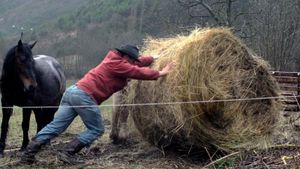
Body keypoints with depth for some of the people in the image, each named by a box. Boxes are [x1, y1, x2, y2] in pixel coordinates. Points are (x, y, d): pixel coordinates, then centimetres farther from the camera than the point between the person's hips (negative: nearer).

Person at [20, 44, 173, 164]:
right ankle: (67, 153, -1)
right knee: (96, 130, 4)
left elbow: (138, 62, 36)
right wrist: (160, 73, 10)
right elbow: (139, 72, -1)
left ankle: (28, 154, 3)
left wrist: (153, 58, 40)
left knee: (55, 126, 6)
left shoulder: (114, 60, 24)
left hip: (73, 91, 10)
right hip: (84, 95, -9)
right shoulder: (118, 65, -3)